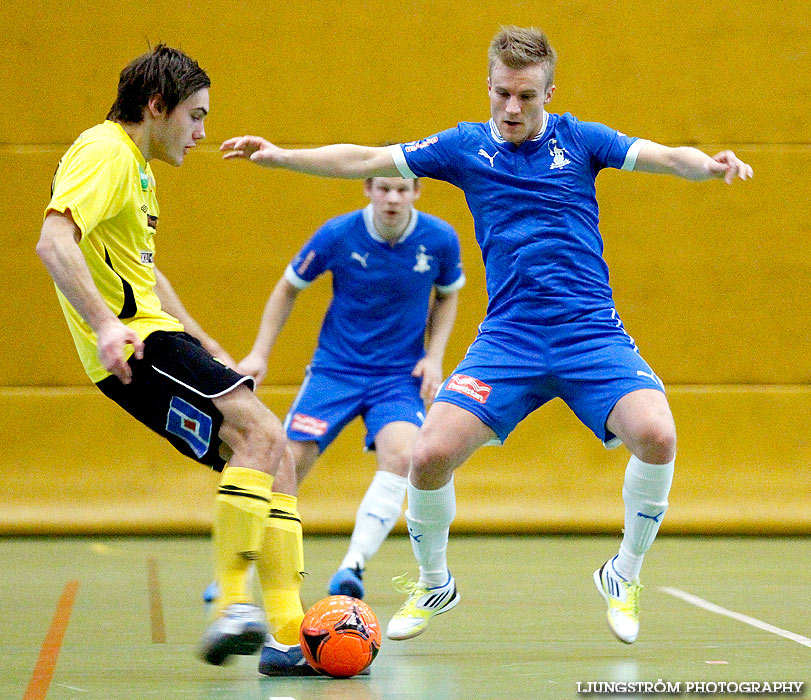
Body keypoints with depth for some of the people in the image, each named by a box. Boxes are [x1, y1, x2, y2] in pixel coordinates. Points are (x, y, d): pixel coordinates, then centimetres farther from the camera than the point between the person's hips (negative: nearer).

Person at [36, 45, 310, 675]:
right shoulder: (105, 152, -10)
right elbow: (54, 241, -26)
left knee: (274, 454, 3)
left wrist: (207, 348, 32)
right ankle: (233, 606, -25)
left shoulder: (140, 168, 23)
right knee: (261, 431, -24)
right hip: (132, 343, -10)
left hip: (157, 336, 10)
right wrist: (105, 323, -37)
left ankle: (290, 634, 0)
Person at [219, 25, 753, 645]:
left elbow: (664, 156, -6)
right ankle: (434, 585, 15)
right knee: (430, 455, -15)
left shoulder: (578, 139, 4)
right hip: (508, 337, 1)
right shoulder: (465, 146, 6)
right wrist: (281, 156, -4)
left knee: (656, 436, -25)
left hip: (592, 334, -1)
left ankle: (624, 578, 1)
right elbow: (366, 160, 6)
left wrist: (710, 164, -28)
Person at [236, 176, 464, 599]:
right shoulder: (337, 235, -12)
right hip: (335, 369, 0)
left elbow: (447, 295, 13)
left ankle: (353, 565, -26)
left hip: (400, 374, 0)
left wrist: (434, 356, 0)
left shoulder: (440, 239, -9)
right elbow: (289, 288, 4)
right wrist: (259, 354, -1)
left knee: (399, 455, -28)